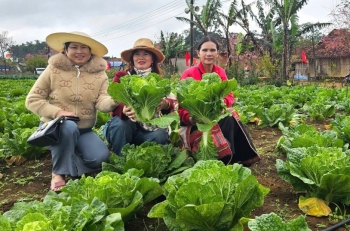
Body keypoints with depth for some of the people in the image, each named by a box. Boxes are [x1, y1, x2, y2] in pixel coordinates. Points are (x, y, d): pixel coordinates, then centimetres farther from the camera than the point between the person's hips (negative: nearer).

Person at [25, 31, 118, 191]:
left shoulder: (99, 73, -1)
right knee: (69, 127, -37)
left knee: (101, 157, -23)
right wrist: (57, 112, -22)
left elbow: (102, 102, -15)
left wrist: (114, 100, -40)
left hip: (84, 130, 2)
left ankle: (71, 163, 8)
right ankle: (58, 173, -15)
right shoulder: (53, 69, -7)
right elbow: (32, 100, -6)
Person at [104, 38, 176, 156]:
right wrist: (124, 111, -41)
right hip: (122, 125, -1)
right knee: (122, 123, -34)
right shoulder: (121, 76, -3)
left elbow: (171, 101, -11)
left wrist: (165, 104, -38)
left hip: (147, 129, 1)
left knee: (161, 135, -28)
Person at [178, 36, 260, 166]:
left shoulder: (220, 72, 4)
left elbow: (229, 96, -2)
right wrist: (191, 119, -34)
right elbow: (182, 106, -14)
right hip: (194, 122, -5)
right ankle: (226, 160, -13)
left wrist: (222, 102, -25)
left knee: (231, 117, -27)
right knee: (227, 121, -29)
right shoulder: (189, 74, -12)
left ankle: (240, 158, -14)